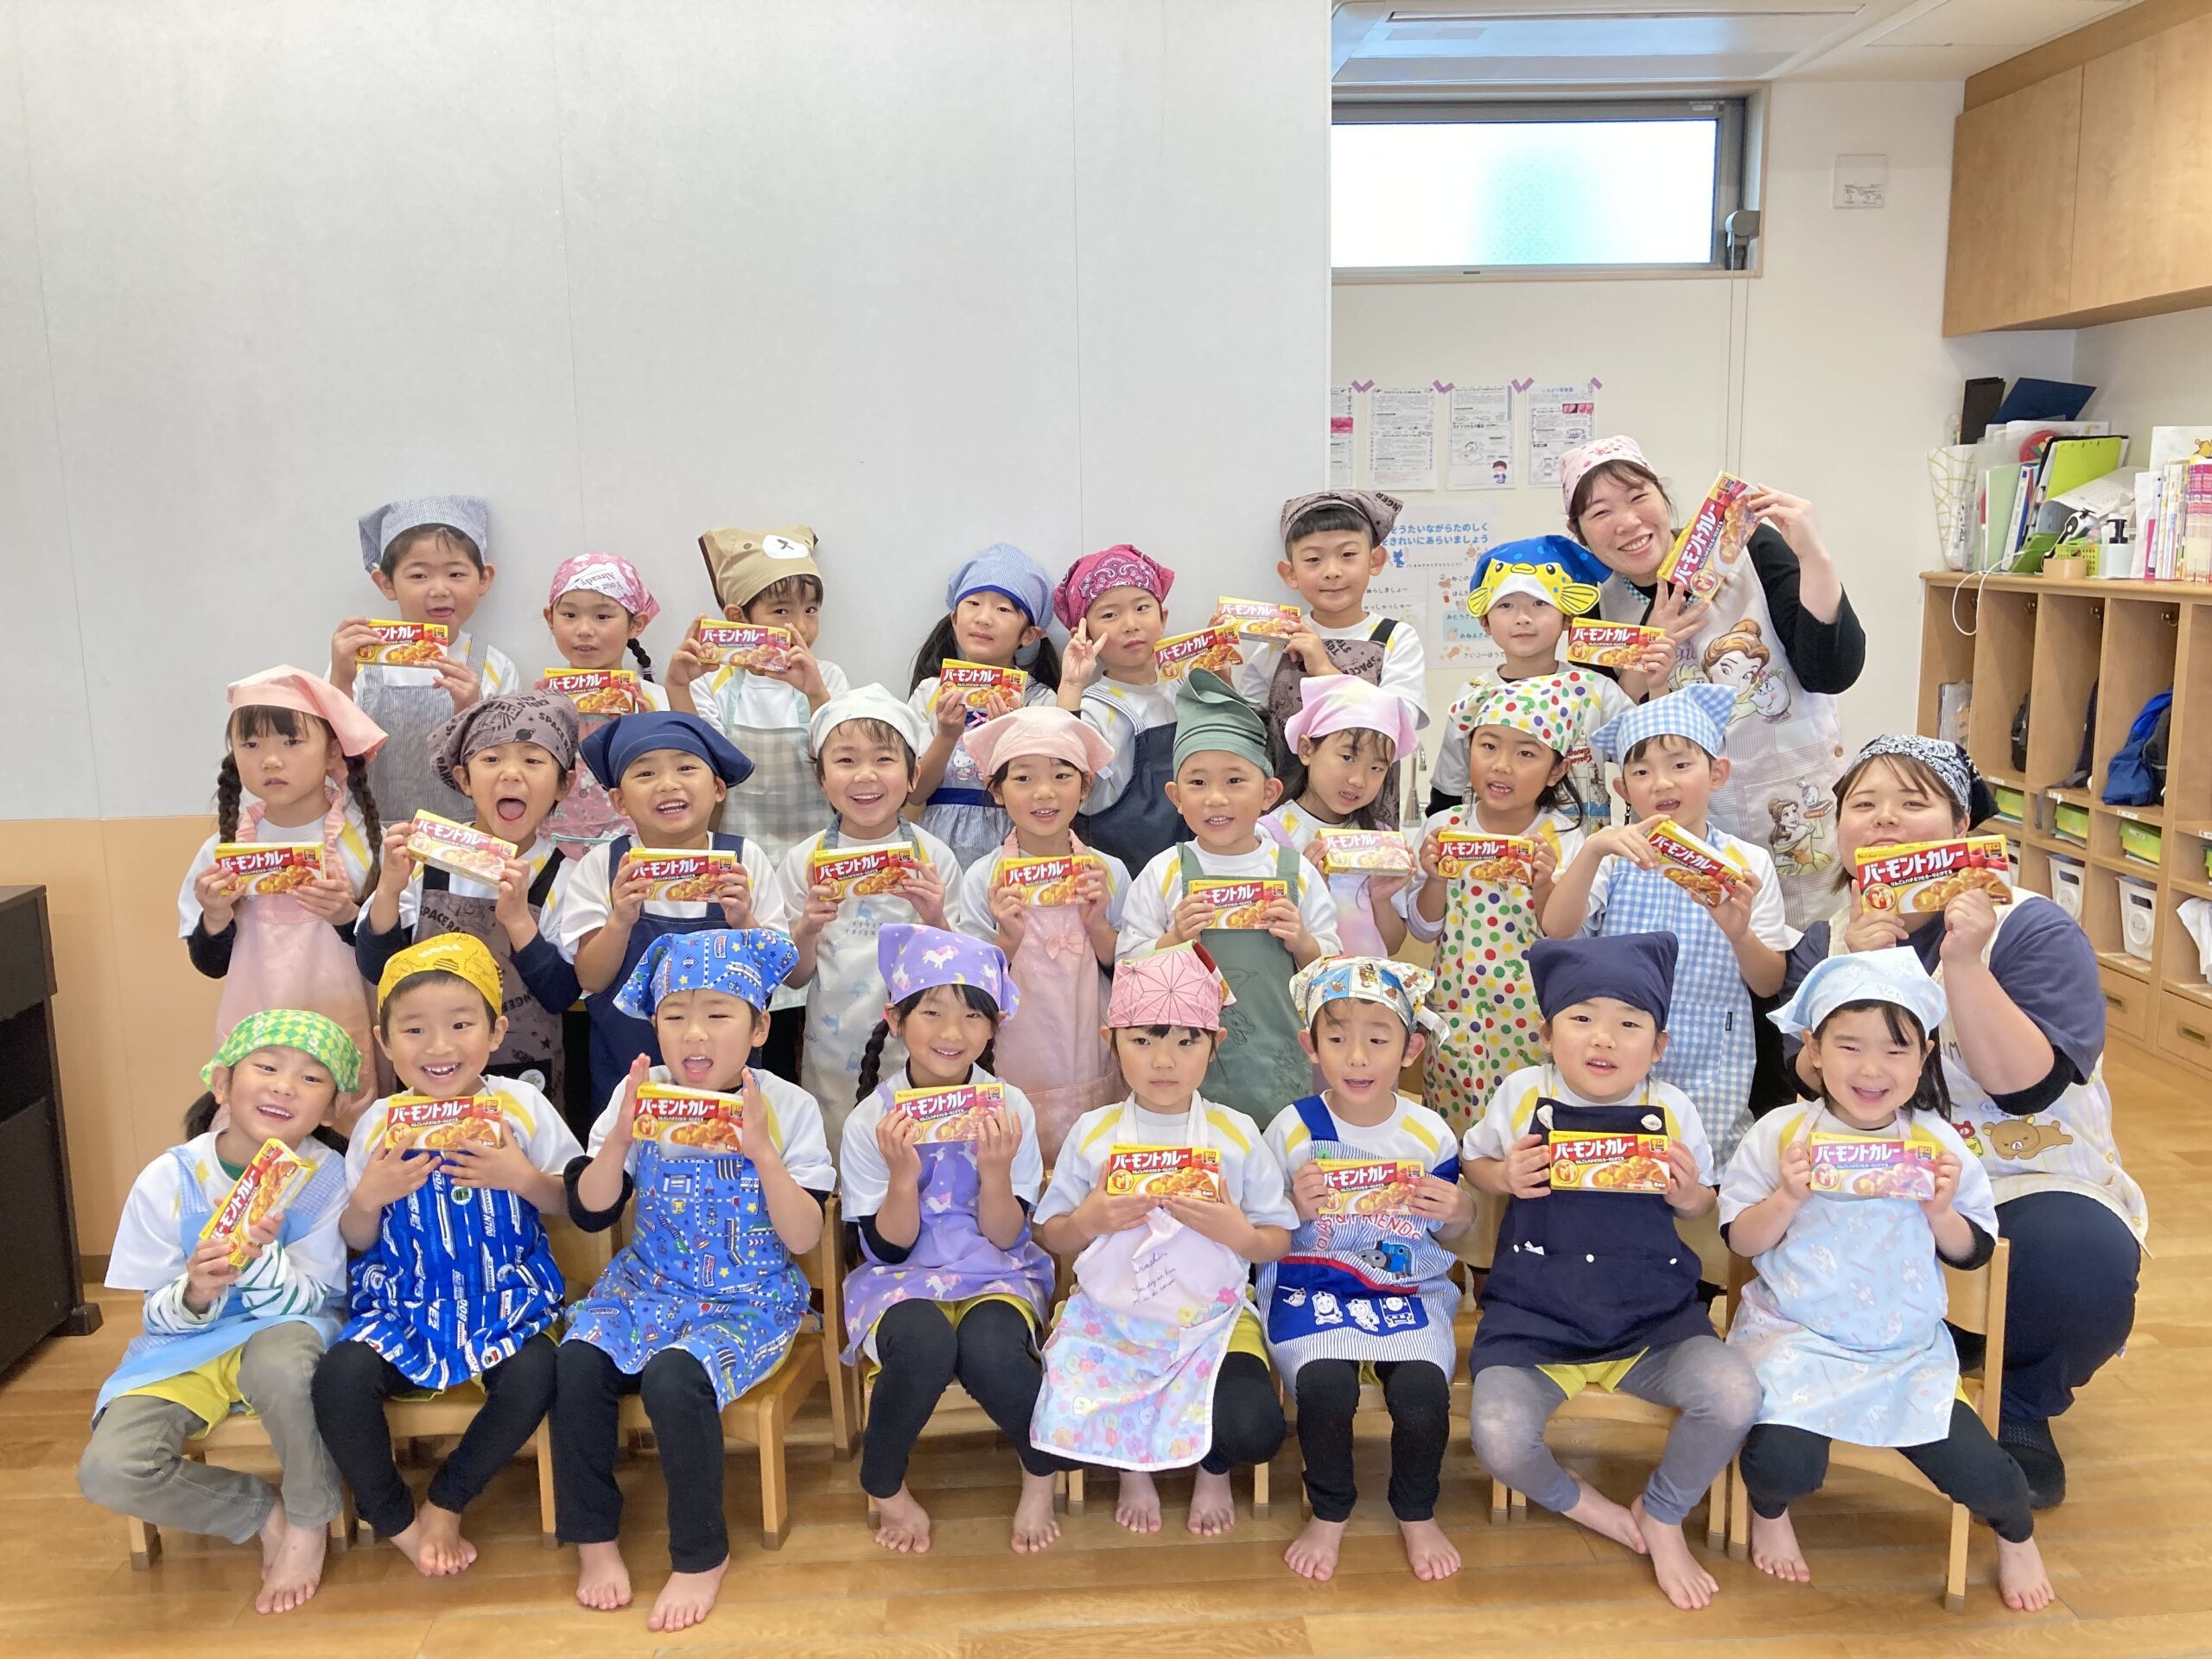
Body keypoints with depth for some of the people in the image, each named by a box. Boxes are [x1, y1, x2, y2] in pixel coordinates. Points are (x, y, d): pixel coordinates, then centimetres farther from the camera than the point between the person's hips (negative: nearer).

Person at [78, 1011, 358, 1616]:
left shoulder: (326, 1176, -13)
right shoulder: (168, 1180, -10)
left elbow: (310, 1301, -12)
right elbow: (159, 1317, -5)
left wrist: (261, 1259, -32)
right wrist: (195, 1292, -29)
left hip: (283, 1335, -2)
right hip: (186, 1347, 2)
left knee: (278, 1363, -39)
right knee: (109, 1469, -25)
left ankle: (309, 1523, -10)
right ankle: (263, 1510, 3)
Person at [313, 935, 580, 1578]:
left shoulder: (521, 1106, -4)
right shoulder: (379, 1124, 0)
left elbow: (577, 1201, -2)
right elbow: (356, 1242, 8)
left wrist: (523, 1178, -21)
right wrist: (368, 1197, -13)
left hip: (504, 1298, -1)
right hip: (406, 1304, 2)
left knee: (533, 1378, -29)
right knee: (339, 1377, -25)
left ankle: (446, 1502, 0)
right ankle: (397, 1520, 2)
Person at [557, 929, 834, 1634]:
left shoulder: (789, 1106, -8)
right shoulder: (640, 1094, -2)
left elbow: (804, 1239, -13)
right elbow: (589, 1213, -3)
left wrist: (761, 1149, -25)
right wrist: (621, 1136, -19)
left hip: (751, 1298, -3)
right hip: (649, 1282, 3)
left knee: (674, 1378, -30)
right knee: (580, 1362, -25)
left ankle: (702, 1553, -5)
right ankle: (592, 1537, 1)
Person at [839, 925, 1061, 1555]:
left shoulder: (1010, 1108, -4)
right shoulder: (870, 1120, -6)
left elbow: (1006, 1237, -4)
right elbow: (888, 1249, -7)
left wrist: (996, 1169, -23)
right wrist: (903, 1174, -25)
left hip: (998, 1275, 1)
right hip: (902, 1279, 0)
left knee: (990, 1350, -34)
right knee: (925, 1344, -36)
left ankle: (1041, 1472, 0)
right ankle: (886, 1489, -4)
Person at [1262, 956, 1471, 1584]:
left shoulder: (1431, 1134, 1)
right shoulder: (1292, 1131, -4)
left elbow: (1450, 1234, 14)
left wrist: (1459, 1212, -9)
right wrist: (1297, 1211, -18)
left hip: (1409, 1289, 1)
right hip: (1311, 1286, -1)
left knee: (1423, 1388, -27)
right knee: (1323, 1384, -30)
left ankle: (1417, 1515, 7)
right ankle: (1329, 1515, 2)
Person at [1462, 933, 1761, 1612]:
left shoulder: (1671, 1109, 0)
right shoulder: (1523, 1095, -4)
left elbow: (1703, 1204, 13)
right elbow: (1473, 1160, 10)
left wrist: (1689, 1194, -11)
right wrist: (1505, 1177, -12)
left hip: (1653, 1318, 1)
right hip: (1533, 1319, -1)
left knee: (1734, 1395, -26)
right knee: (1499, 1439, -27)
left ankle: (1661, 1516, 9)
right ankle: (1582, 1505, 15)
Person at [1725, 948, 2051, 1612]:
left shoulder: (1939, 1145, -1)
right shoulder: (1780, 1134, -7)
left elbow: (1973, 1254, 5)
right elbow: (1741, 1242, -5)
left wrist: (1941, 1211, -14)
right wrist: (1789, 1197, -22)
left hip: (1910, 1349, 2)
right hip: (1796, 1338, -2)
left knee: (1973, 1464, -10)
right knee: (1784, 1460, -24)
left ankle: (2016, 1533, 30)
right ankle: (1768, 1512, 16)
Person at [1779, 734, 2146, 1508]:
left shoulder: (2033, 929, -6)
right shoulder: (1825, 943, 7)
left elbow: (2026, 1084, -20)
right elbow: (1812, 1081, -7)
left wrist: (1964, 965, -29)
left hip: (2026, 1182, -3)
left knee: (2081, 1266, -34)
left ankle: (2022, 1410, 1)